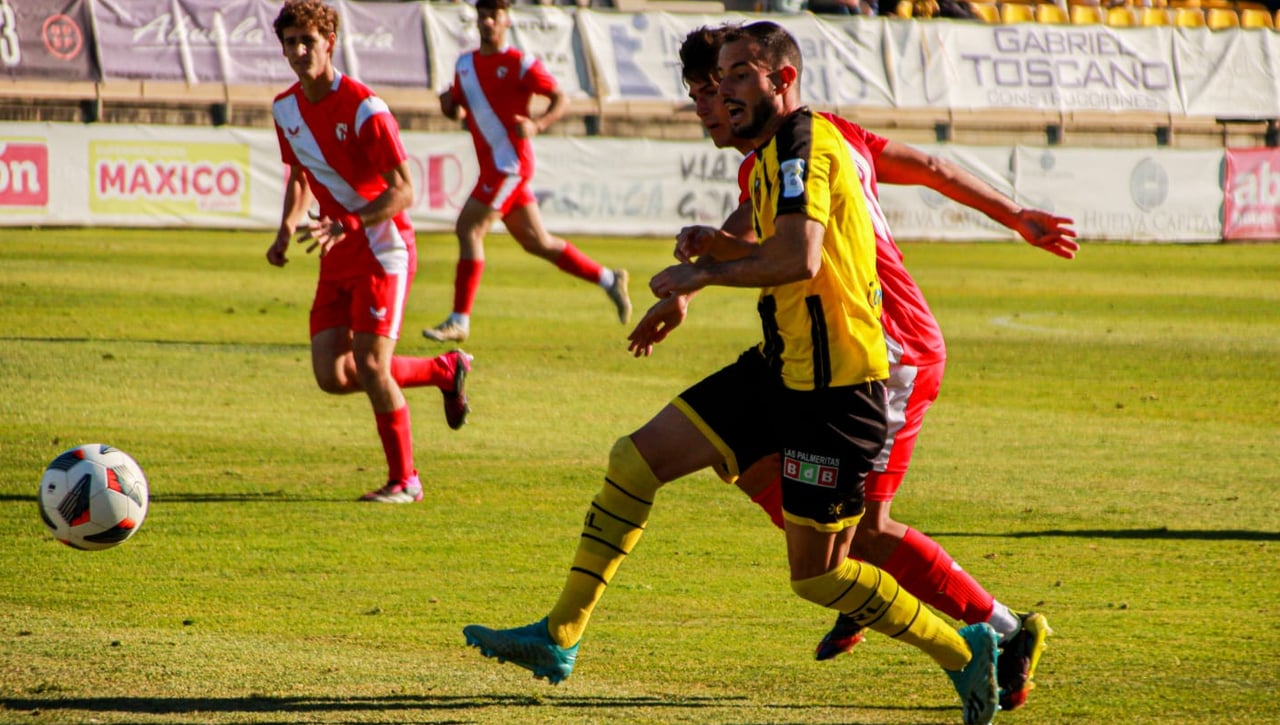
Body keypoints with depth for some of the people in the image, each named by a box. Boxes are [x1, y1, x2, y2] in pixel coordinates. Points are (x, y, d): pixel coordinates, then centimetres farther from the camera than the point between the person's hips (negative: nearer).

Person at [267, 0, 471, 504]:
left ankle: (404, 480, 1)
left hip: (381, 246, -7)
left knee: (370, 364, -15)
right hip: (338, 257, 7)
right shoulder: (286, 108, 5)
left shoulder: (362, 108, -17)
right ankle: (446, 369, 22)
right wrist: (287, 228, 3)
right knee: (332, 377, -1)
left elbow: (402, 191, -19)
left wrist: (342, 226, -30)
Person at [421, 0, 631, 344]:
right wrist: (449, 104, -3)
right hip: (493, 165, 8)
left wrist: (537, 125, -22)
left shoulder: (521, 64, -7)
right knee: (536, 242, 12)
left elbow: (560, 99, -5)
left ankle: (459, 321, -11)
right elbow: (459, 109, 21)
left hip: (509, 163, -8)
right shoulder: (465, 64, 14)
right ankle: (609, 279, 25)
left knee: (468, 228, -13)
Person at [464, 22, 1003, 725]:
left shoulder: (802, 142, -16)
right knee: (636, 458, 4)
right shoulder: (772, 156, 16)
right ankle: (559, 637, 7)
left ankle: (962, 650, 14)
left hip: (835, 384, -10)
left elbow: (800, 257, -30)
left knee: (816, 573, -4)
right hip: (783, 369, 10)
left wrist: (704, 271, -19)